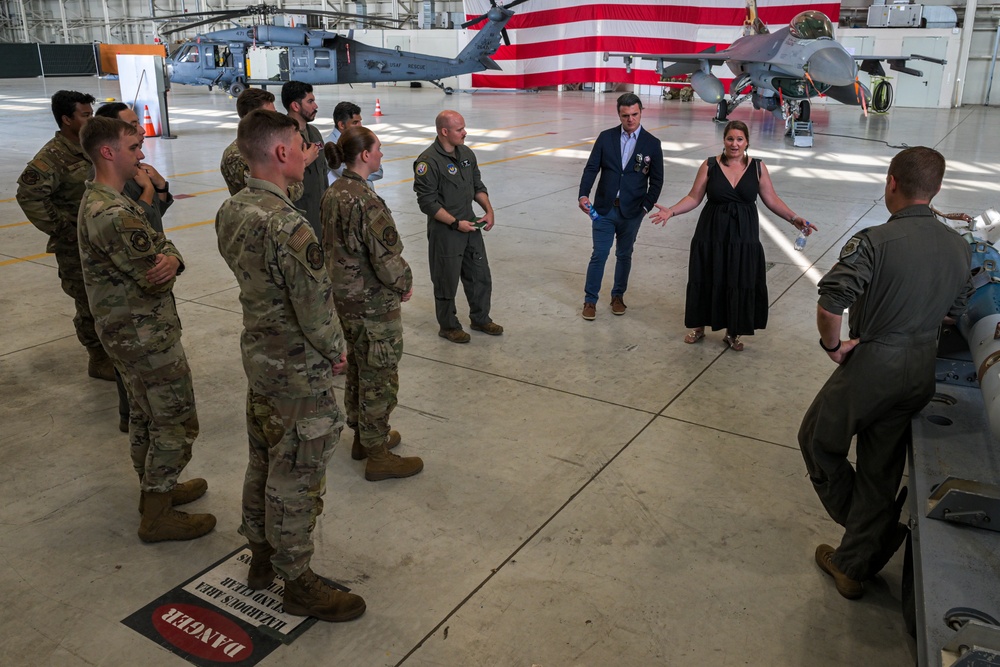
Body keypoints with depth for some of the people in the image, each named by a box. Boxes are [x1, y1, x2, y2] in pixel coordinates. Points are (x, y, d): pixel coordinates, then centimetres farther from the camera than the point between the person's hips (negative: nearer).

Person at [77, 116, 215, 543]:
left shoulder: (98, 199, 9)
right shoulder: (114, 214, -26)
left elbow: (161, 245, 3)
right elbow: (156, 281, -23)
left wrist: (170, 259, -20)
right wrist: (168, 262, -1)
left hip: (125, 331, 11)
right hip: (147, 337, -11)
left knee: (145, 414, 22)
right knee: (177, 423, 1)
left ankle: (156, 489, 38)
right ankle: (157, 516, 12)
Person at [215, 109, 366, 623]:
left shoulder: (230, 210, -1)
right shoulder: (289, 228, -29)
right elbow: (317, 312, -24)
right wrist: (336, 353, -6)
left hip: (257, 355, 9)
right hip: (299, 374, -9)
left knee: (263, 463, 23)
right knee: (295, 480, 7)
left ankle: (261, 557, 42)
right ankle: (298, 583, 25)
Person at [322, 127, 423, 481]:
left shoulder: (333, 193, 3)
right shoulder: (365, 201, -25)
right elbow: (386, 256, -23)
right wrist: (404, 283, -5)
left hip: (345, 295, 9)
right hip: (374, 302, -9)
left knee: (358, 368, 21)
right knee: (379, 376, 3)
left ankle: (363, 436, 38)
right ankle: (377, 455, 15)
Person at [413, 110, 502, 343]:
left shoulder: (467, 153, 6)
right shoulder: (428, 161, -18)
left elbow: (478, 186, 16)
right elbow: (428, 202, -18)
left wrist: (489, 210, 1)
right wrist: (456, 223, -18)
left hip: (470, 225, 7)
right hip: (445, 231, -7)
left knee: (480, 276, 15)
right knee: (447, 281, 6)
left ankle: (480, 319, 34)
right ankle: (448, 326, 24)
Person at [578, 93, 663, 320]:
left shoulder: (652, 144, -1)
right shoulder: (606, 137, 0)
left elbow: (656, 180, 2)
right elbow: (591, 168, -1)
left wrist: (646, 206, -7)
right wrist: (583, 194, -15)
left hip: (631, 212, 0)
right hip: (604, 209, 0)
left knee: (624, 255, 13)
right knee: (599, 254, 2)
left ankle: (618, 296, 30)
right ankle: (590, 300, 12)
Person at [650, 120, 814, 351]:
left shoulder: (757, 167, 0)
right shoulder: (709, 166, -3)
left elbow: (772, 200, 3)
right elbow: (694, 197, -1)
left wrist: (794, 219, -7)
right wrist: (671, 211, -15)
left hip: (744, 236, 1)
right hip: (712, 234, -1)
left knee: (740, 283, 6)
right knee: (707, 280, 7)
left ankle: (733, 332, 24)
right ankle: (698, 326, 28)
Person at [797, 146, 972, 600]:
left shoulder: (877, 240, -20)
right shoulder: (959, 247, 2)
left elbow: (829, 304, -29)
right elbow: (954, 312, 14)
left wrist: (834, 345, -12)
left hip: (872, 364, -7)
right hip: (922, 371, 7)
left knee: (818, 442, 17)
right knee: (881, 471, 16)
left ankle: (871, 535, 25)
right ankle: (854, 565, 30)